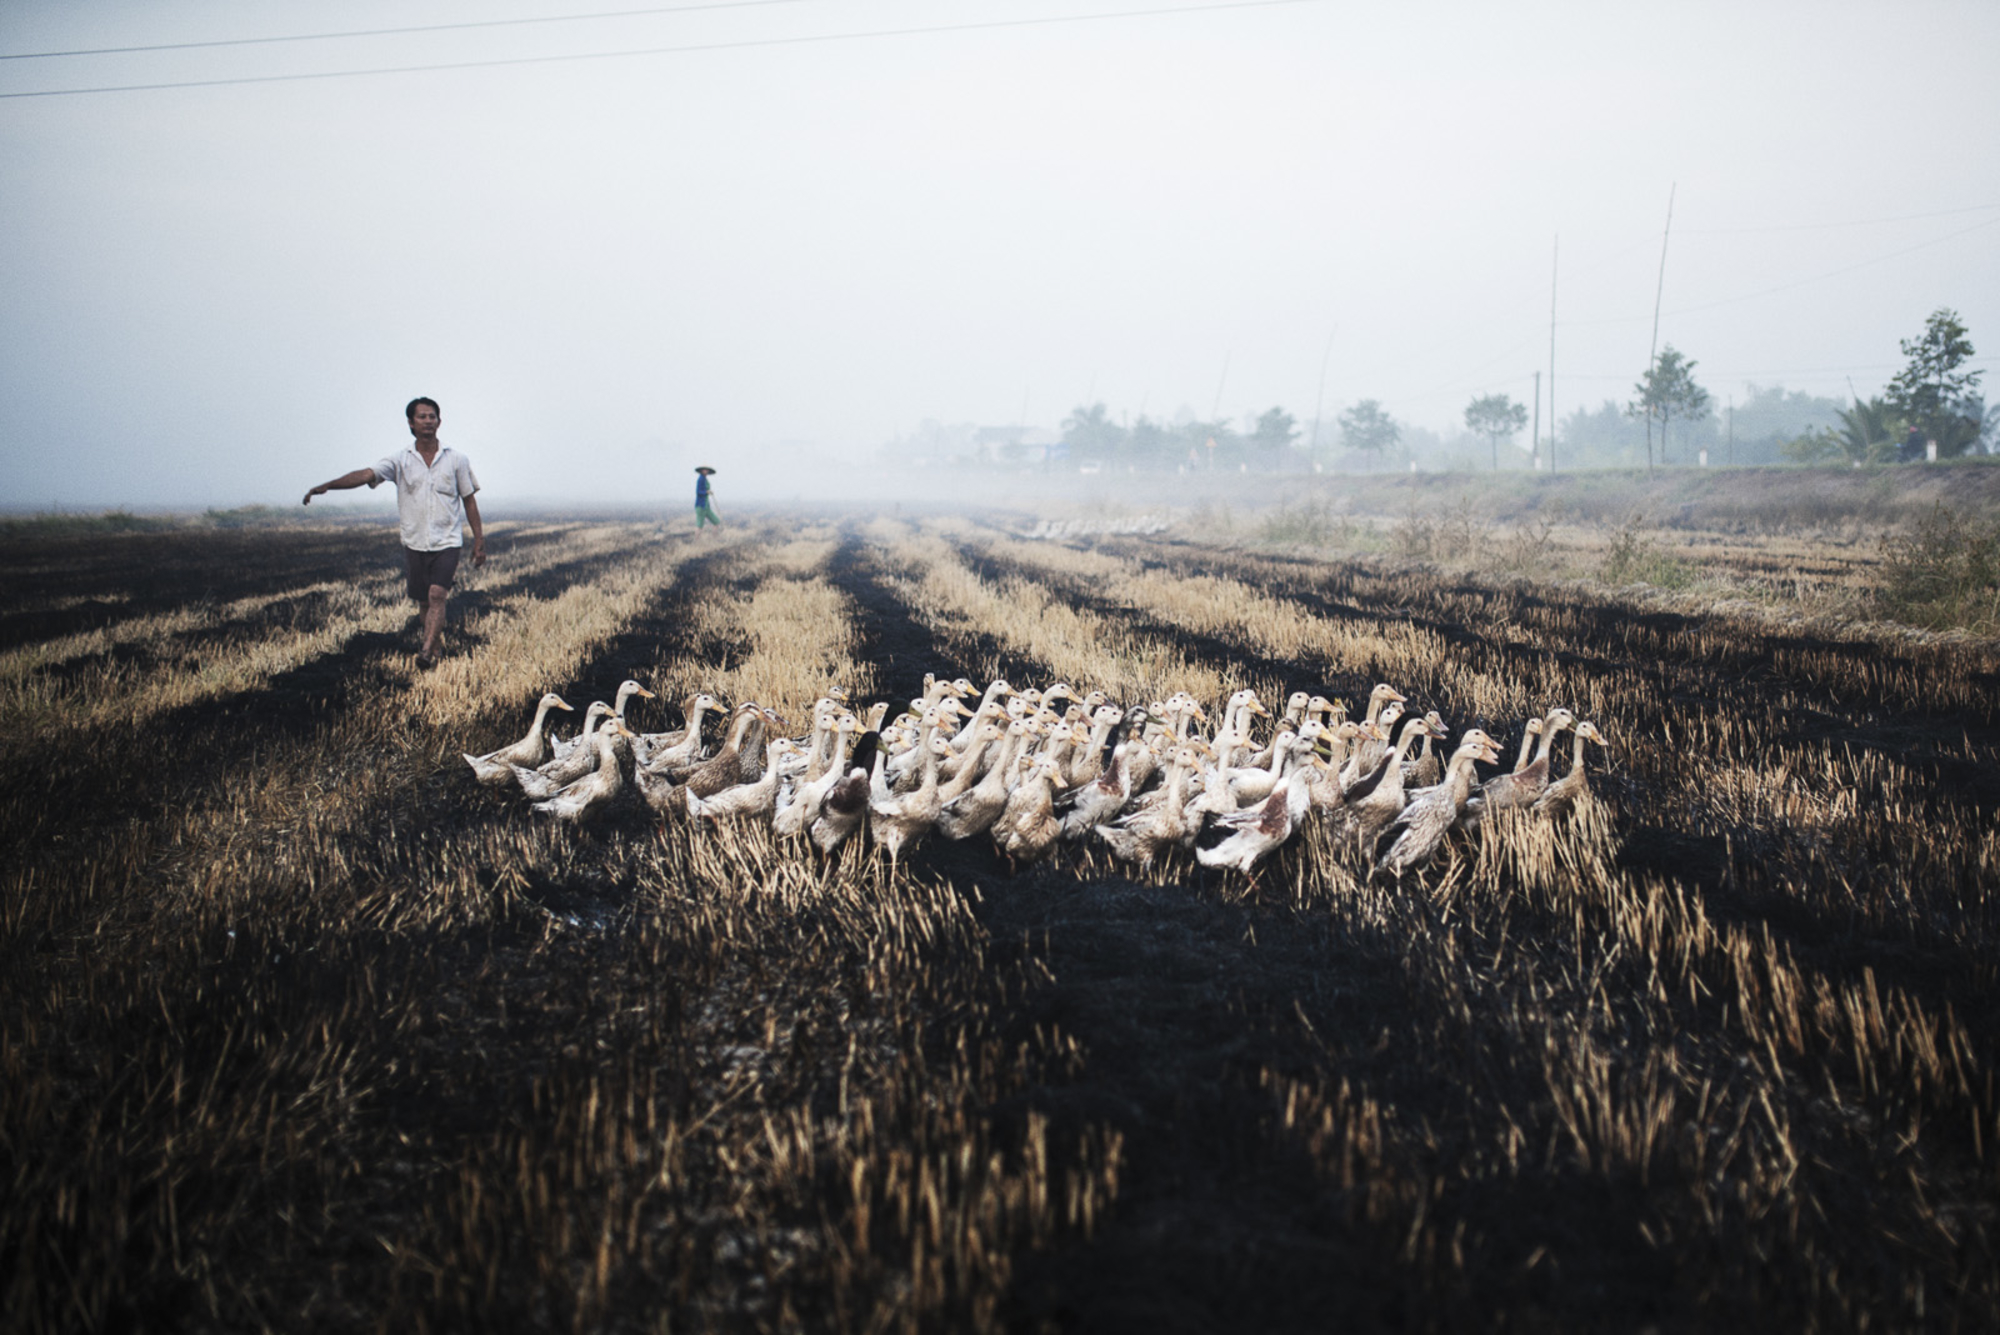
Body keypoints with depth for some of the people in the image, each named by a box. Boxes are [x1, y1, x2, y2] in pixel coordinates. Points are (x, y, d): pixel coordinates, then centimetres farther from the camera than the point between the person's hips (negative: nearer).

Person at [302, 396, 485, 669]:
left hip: (447, 542, -2)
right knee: (424, 603, 8)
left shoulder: (456, 460, 2)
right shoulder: (400, 461, 1)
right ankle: (436, 650, 25)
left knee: (437, 595, -19)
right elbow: (367, 474, -14)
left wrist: (479, 540, 4)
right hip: (415, 543, 2)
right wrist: (328, 485, -30)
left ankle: (426, 653, -26)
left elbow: (469, 501, 8)